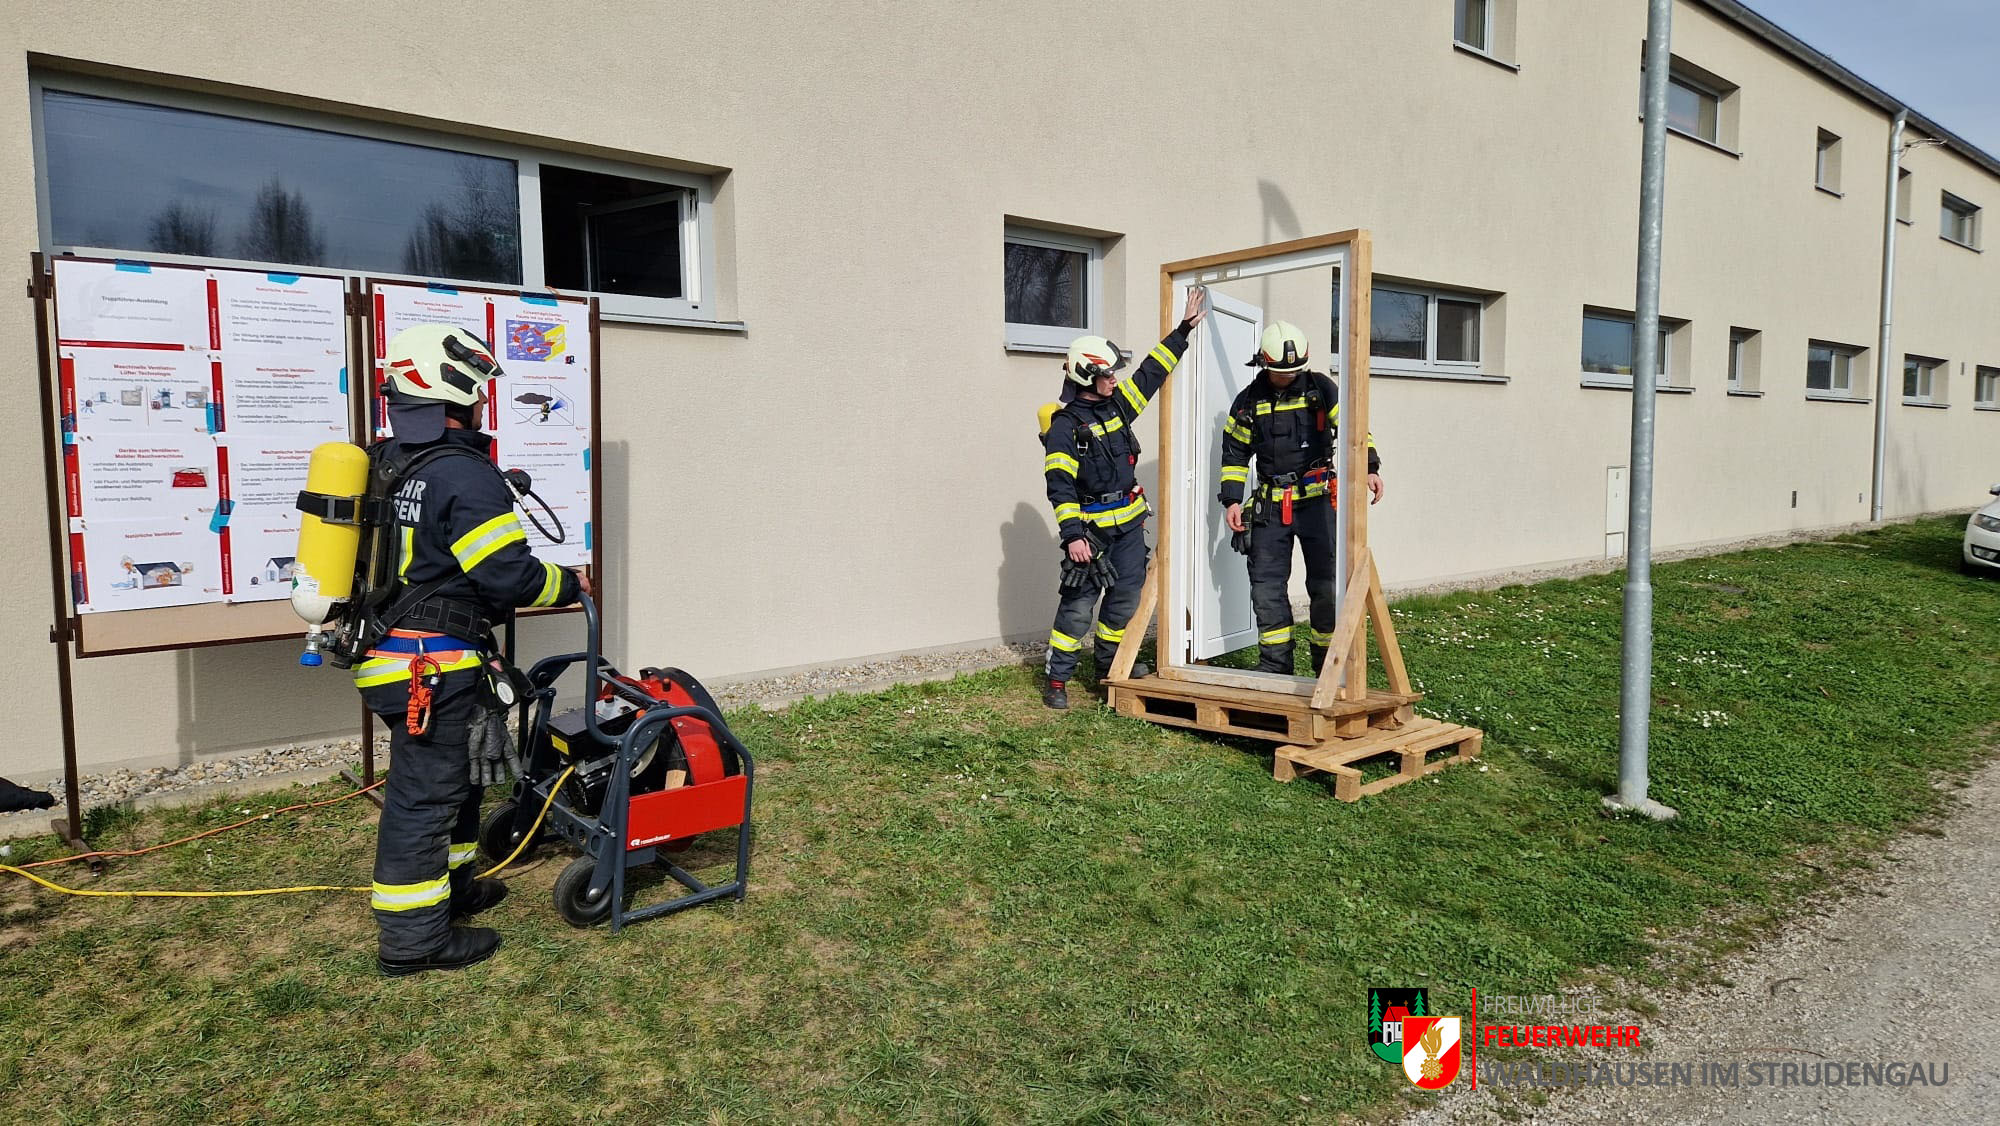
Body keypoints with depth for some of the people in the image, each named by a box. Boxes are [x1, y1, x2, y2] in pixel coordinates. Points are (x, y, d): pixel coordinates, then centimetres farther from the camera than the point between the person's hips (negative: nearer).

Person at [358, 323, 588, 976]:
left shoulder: (388, 464, 11)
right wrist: (568, 583, -4)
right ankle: (412, 939, 11)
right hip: (436, 665, -10)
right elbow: (509, 576, -21)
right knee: (425, 793, 0)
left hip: (391, 651, 10)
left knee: (453, 777, 22)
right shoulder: (464, 474, -19)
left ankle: (448, 887, 38)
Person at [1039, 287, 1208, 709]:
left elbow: (1152, 372, 19)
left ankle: (1109, 660, 29)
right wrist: (1073, 534, -26)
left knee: (1127, 595, 11)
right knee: (1079, 604, -5)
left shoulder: (1117, 404, 8)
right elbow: (1060, 485, -19)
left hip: (1129, 522, 7)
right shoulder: (1064, 427, -13)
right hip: (1091, 528, -7)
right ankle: (1057, 679, 3)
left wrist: (1183, 330, 19)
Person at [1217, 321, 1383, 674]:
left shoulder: (1322, 389, 0)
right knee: (1267, 586, 3)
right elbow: (1235, 453, 11)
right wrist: (1231, 500, 3)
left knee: (1327, 585, -1)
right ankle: (1275, 664, 13)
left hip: (1318, 501, -2)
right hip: (1270, 506, 2)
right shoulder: (1249, 401, 6)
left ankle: (1329, 665, 11)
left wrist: (1369, 468, -15)